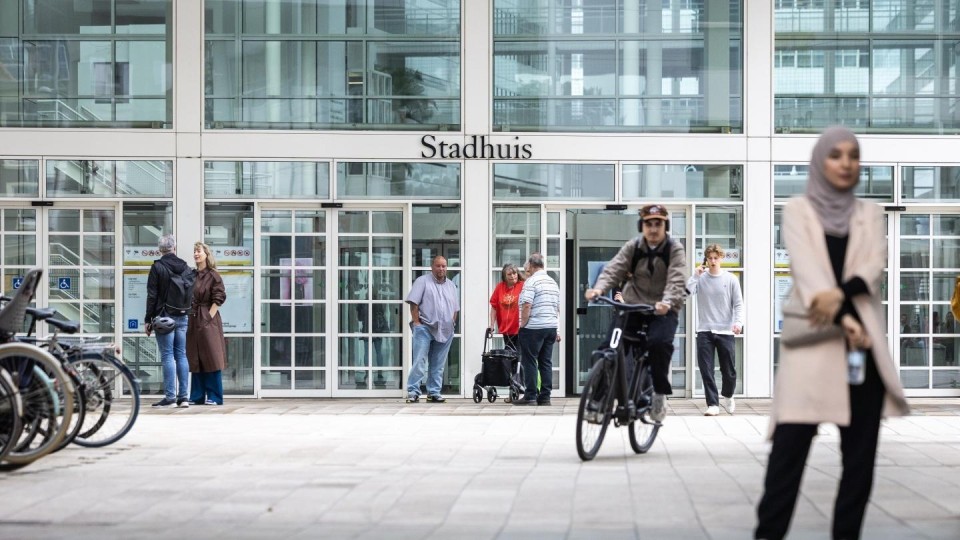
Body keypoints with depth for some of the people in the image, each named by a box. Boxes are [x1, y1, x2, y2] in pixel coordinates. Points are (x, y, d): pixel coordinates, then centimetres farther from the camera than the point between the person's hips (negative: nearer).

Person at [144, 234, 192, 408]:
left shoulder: (157, 267, -7)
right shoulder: (186, 267, 7)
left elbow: (152, 296, -7)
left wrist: (148, 320, -3)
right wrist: (187, 312, 14)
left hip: (164, 317, -4)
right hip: (183, 317, 4)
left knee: (167, 356, -3)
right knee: (182, 355, 7)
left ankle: (170, 396, -5)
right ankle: (183, 396, 7)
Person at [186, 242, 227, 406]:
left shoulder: (213, 276, -4)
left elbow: (219, 298, -9)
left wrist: (209, 317, -13)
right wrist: (188, 317, 6)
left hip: (208, 321, -6)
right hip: (193, 322, 6)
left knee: (211, 359, -5)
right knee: (195, 360, 7)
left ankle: (214, 397, -2)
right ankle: (197, 396, 12)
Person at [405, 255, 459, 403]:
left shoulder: (451, 286, 16)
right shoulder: (423, 281, -1)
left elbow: (455, 309, 20)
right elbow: (414, 303, -6)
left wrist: (452, 324, 9)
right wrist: (416, 322, -12)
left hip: (445, 331, 5)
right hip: (425, 328, -5)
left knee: (438, 364, 7)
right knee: (419, 360, -10)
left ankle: (434, 393, 13)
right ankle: (413, 392, -10)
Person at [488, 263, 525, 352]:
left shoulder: (523, 286, -10)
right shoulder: (500, 287, 3)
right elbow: (494, 306, 8)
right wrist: (492, 325, 6)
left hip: (519, 330, -5)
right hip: (506, 329, 5)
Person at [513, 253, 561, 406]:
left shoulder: (531, 281, -10)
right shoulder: (553, 282, 15)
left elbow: (527, 305, -18)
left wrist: (523, 324, -10)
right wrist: (557, 330, 22)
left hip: (534, 328, -7)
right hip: (552, 327, 7)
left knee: (529, 362, -1)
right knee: (546, 362, 8)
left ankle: (530, 396, -2)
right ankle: (545, 397, 7)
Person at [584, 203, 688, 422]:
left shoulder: (675, 250, -4)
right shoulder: (633, 247, 4)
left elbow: (676, 280, -19)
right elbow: (614, 269, -10)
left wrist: (667, 302, -40)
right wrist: (599, 288, -31)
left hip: (663, 310, -3)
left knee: (659, 342, -32)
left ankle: (660, 394, -15)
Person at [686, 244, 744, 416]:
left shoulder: (731, 279, 2)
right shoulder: (700, 278, 3)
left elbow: (738, 304, 2)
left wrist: (738, 322, -13)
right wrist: (696, 275, -14)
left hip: (725, 331, 0)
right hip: (704, 331, 0)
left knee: (729, 370, 5)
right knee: (706, 370, -5)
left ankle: (727, 396, 32)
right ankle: (713, 404, 1)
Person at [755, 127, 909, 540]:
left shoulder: (869, 214, 16)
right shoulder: (798, 210, 9)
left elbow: (875, 264, -1)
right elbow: (805, 265, -7)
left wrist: (841, 293, -22)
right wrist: (843, 318, -21)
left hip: (862, 339, 3)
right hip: (810, 339, -3)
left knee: (860, 449, 1)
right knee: (790, 445, -10)